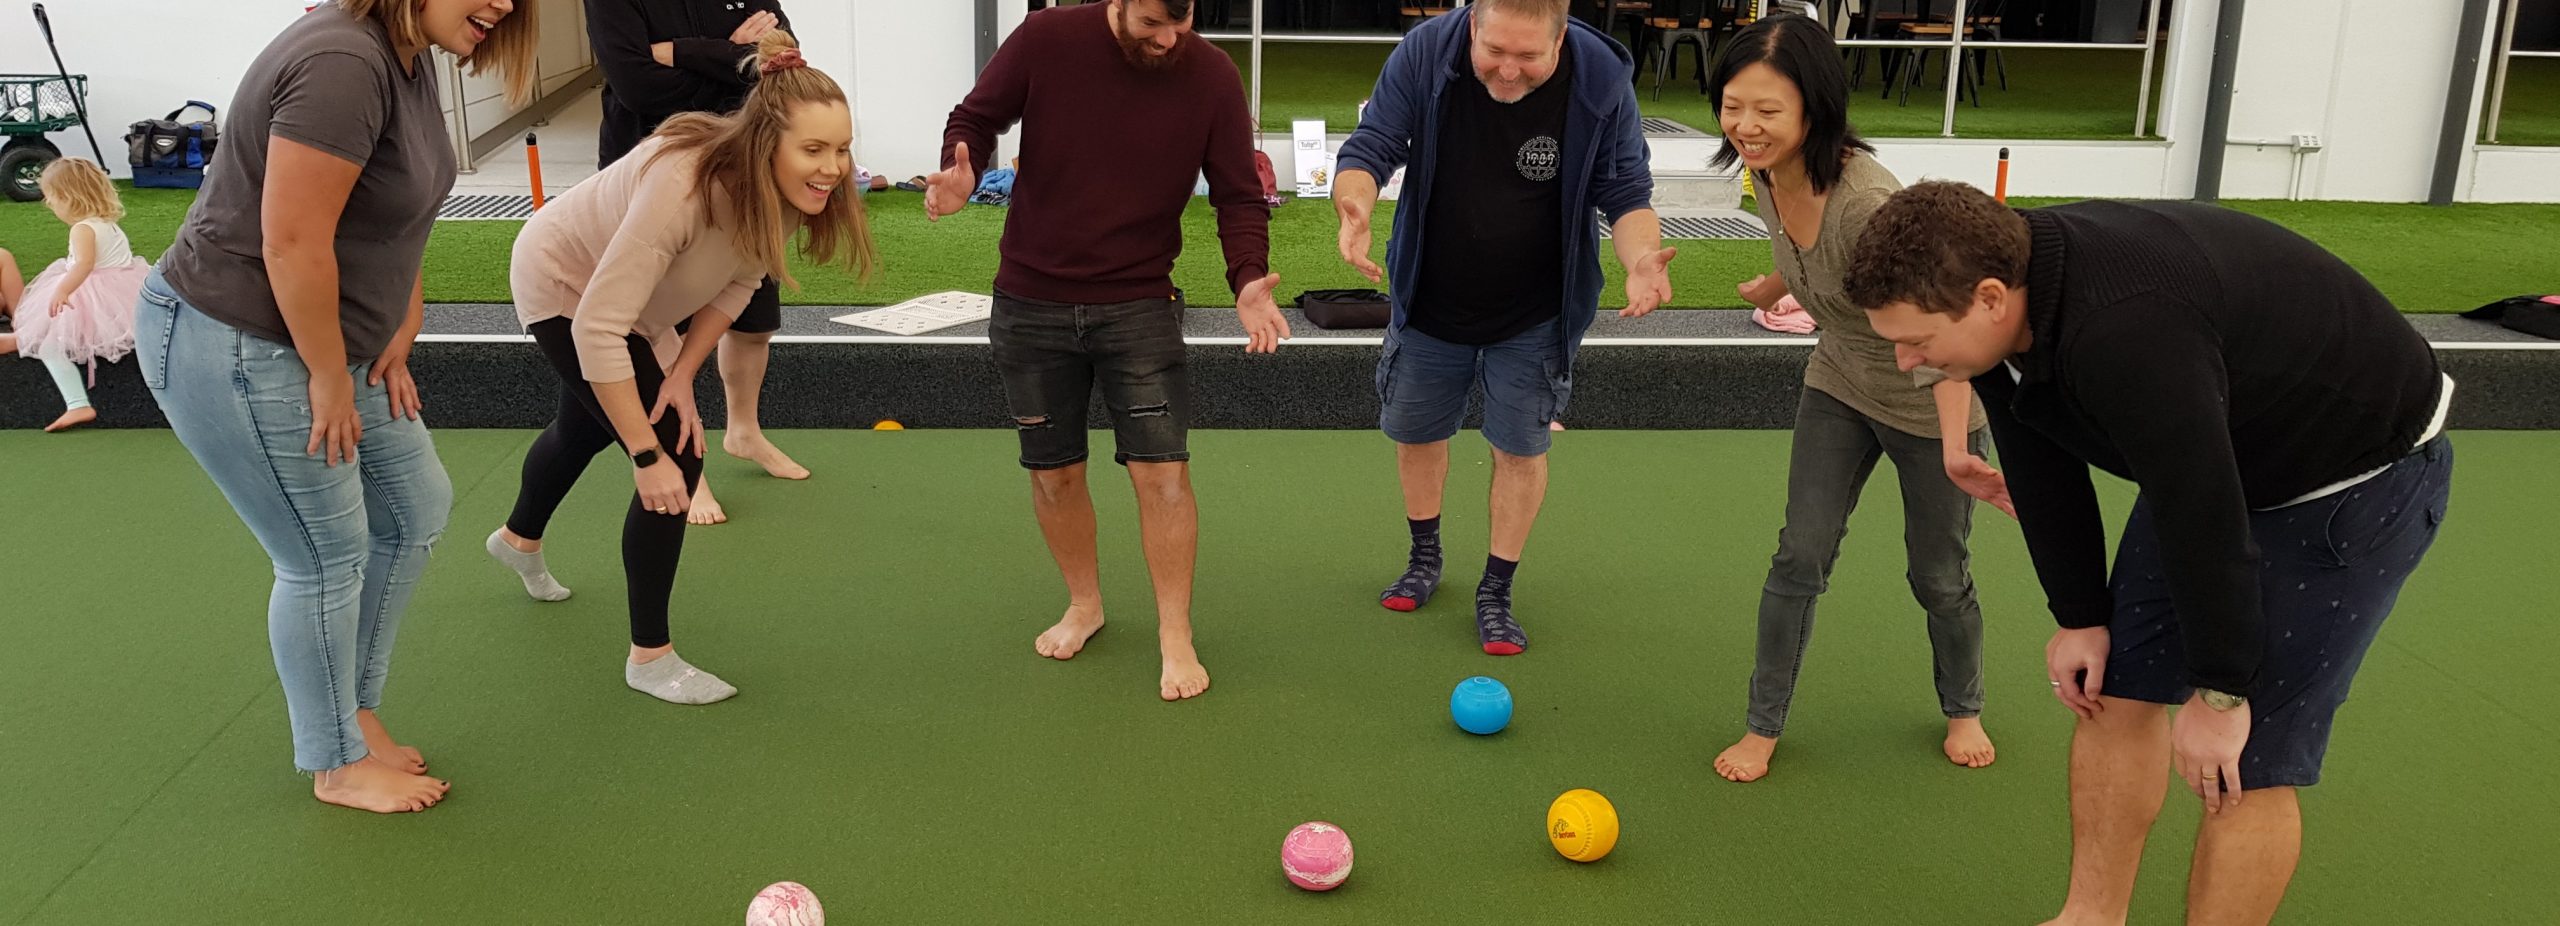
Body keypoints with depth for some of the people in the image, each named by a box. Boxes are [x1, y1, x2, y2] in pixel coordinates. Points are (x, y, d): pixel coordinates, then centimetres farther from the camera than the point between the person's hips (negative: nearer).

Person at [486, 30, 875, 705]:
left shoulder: (783, 188, -25)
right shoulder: (683, 186, -45)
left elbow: (739, 281, -8)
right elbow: (597, 328, -43)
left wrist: (683, 373, -18)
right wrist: (647, 455, -40)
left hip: (624, 292, 8)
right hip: (562, 288, -8)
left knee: (585, 429, 31)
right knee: (677, 459, -16)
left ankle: (519, 540, 63)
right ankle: (650, 657, 0)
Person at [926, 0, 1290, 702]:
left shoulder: (1212, 79, -10)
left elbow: (1238, 196, -4)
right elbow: (976, 117, 1)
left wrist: (1248, 280, -22)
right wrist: (961, 171, -22)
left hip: (1139, 303, -1)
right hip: (1031, 306, 1)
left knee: (1163, 470, -7)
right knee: (1054, 472, 11)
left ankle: (1175, 636, 11)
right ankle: (1084, 605, 35)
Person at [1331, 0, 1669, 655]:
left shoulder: (1603, 82, -22)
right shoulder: (1423, 54, -22)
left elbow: (1626, 194, -12)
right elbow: (1370, 148, -17)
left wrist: (1640, 256, -34)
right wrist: (1355, 206, -40)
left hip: (1533, 318, -1)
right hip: (1431, 304, 2)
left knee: (1520, 448, 8)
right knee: (1415, 433, 16)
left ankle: (1496, 593, 27)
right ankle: (1425, 558, 43)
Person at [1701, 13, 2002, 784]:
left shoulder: (1867, 200, -37)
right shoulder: (1768, 174, -14)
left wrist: (1955, 445, -51)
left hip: (1928, 404, -5)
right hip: (1838, 387, 5)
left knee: (1938, 576, 11)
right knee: (1800, 555, 2)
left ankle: (1962, 710, 38)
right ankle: (1763, 725, 16)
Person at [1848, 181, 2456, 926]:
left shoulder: (2124, 330, -41)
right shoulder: (2005, 306, -14)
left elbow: (2203, 514, -33)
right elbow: (2044, 478, -1)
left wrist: (2219, 691, -22)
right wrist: (2078, 616, 4)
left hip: (2360, 476, -8)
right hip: (2208, 453, 8)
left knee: (2248, 760, -7)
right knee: (2117, 687, 8)